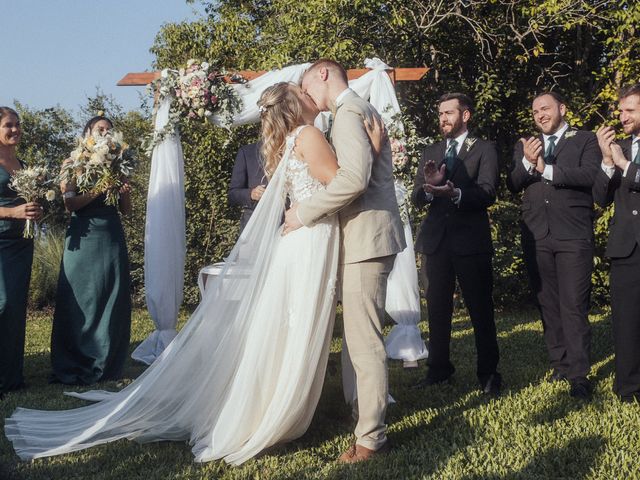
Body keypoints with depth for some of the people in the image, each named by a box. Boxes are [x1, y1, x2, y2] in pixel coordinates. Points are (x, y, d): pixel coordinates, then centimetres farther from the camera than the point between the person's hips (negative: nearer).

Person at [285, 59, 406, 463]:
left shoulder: (349, 111, -11)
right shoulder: (358, 109, 21)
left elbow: (354, 177, -25)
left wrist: (304, 212, -17)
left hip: (366, 237, -11)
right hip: (364, 235, 11)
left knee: (364, 338, -8)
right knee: (358, 333, 17)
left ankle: (372, 436, -2)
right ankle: (361, 410, 28)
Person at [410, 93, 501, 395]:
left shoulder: (484, 150, 2)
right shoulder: (430, 153, 15)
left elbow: (488, 194, -12)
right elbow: (417, 199, 7)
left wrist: (456, 193, -30)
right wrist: (429, 186, -15)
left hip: (471, 241, -4)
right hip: (435, 240, 4)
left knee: (480, 308, 0)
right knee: (437, 308, 10)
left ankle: (488, 372, 10)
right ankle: (438, 368, 21)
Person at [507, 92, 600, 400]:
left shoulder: (585, 140, 6)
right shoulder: (524, 146, 17)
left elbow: (591, 175, -12)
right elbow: (512, 185, 5)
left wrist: (546, 169, -14)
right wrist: (527, 162, -14)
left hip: (573, 235, -4)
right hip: (536, 236, 4)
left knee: (574, 305, -8)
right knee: (548, 304, 8)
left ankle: (578, 373, -3)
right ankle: (560, 363, 19)